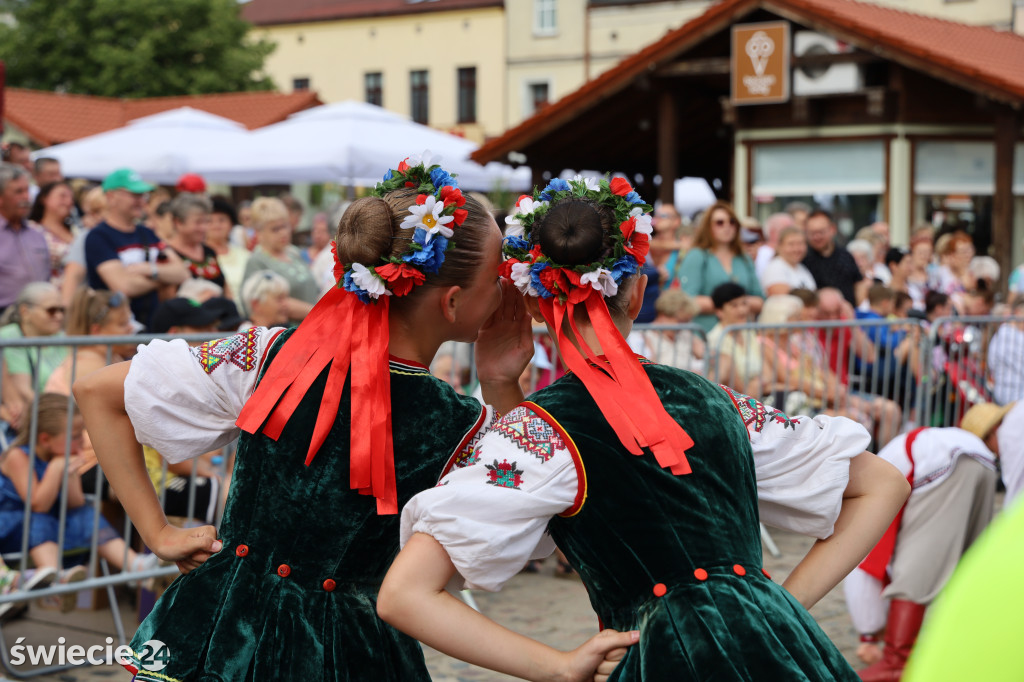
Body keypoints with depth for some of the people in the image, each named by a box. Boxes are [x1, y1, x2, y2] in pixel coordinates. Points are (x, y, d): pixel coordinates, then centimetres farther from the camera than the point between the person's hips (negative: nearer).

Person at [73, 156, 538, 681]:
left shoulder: (273, 354, -13)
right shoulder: (459, 429, -20)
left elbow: (96, 391, -7)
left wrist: (159, 533, -4)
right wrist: (503, 385, -9)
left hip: (216, 631, 2)